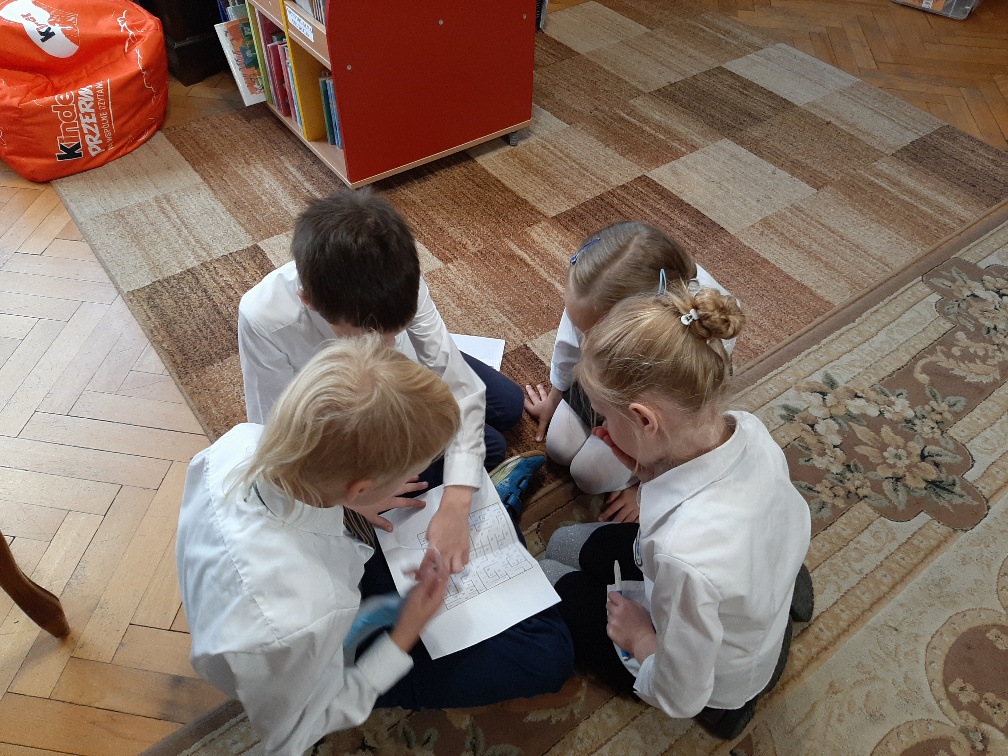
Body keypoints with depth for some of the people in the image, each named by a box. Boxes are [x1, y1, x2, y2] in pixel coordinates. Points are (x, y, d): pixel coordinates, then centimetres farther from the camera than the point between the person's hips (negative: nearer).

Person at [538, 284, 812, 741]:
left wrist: (640, 638, -9)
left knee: (544, 579, 14)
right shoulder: (749, 430, -25)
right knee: (565, 543, 20)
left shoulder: (683, 554, -46)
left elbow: (680, 698, -28)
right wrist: (650, 469, -15)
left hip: (716, 684, -6)